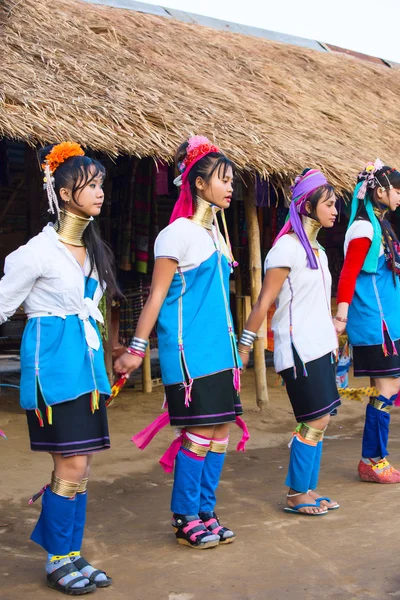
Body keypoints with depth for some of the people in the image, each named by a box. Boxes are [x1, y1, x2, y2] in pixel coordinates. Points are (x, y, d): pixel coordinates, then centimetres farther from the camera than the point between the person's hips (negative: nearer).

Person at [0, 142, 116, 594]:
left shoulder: (92, 248, 13)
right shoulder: (40, 250, -11)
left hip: (86, 360, 8)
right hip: (52, 361, -7)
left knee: (80, 466, 10)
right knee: (73, 465, -6)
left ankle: (71, 554, 22)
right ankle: (58, 561, 11)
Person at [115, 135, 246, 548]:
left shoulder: (215, 232, 15)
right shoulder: (179, 233, -10)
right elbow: (157, 295, -11)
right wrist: (136, 348, -13)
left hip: (219, 345, 8)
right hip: (189, 348, -8)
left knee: (221, 428, 8)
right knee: (200, 431, -5)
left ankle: (205, 512, 20)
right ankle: (185, 519, 10)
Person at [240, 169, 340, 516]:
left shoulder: (317, 249, 13)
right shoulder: (288, 247, -13)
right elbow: (265, 302, -15)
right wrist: (245, 344, -16)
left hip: (320, 347, 9)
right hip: (298, 349, -8)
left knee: (319, 420, 9)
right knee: (316, 420, -6)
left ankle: (308, 490, 18)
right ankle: (296, 496, 6)